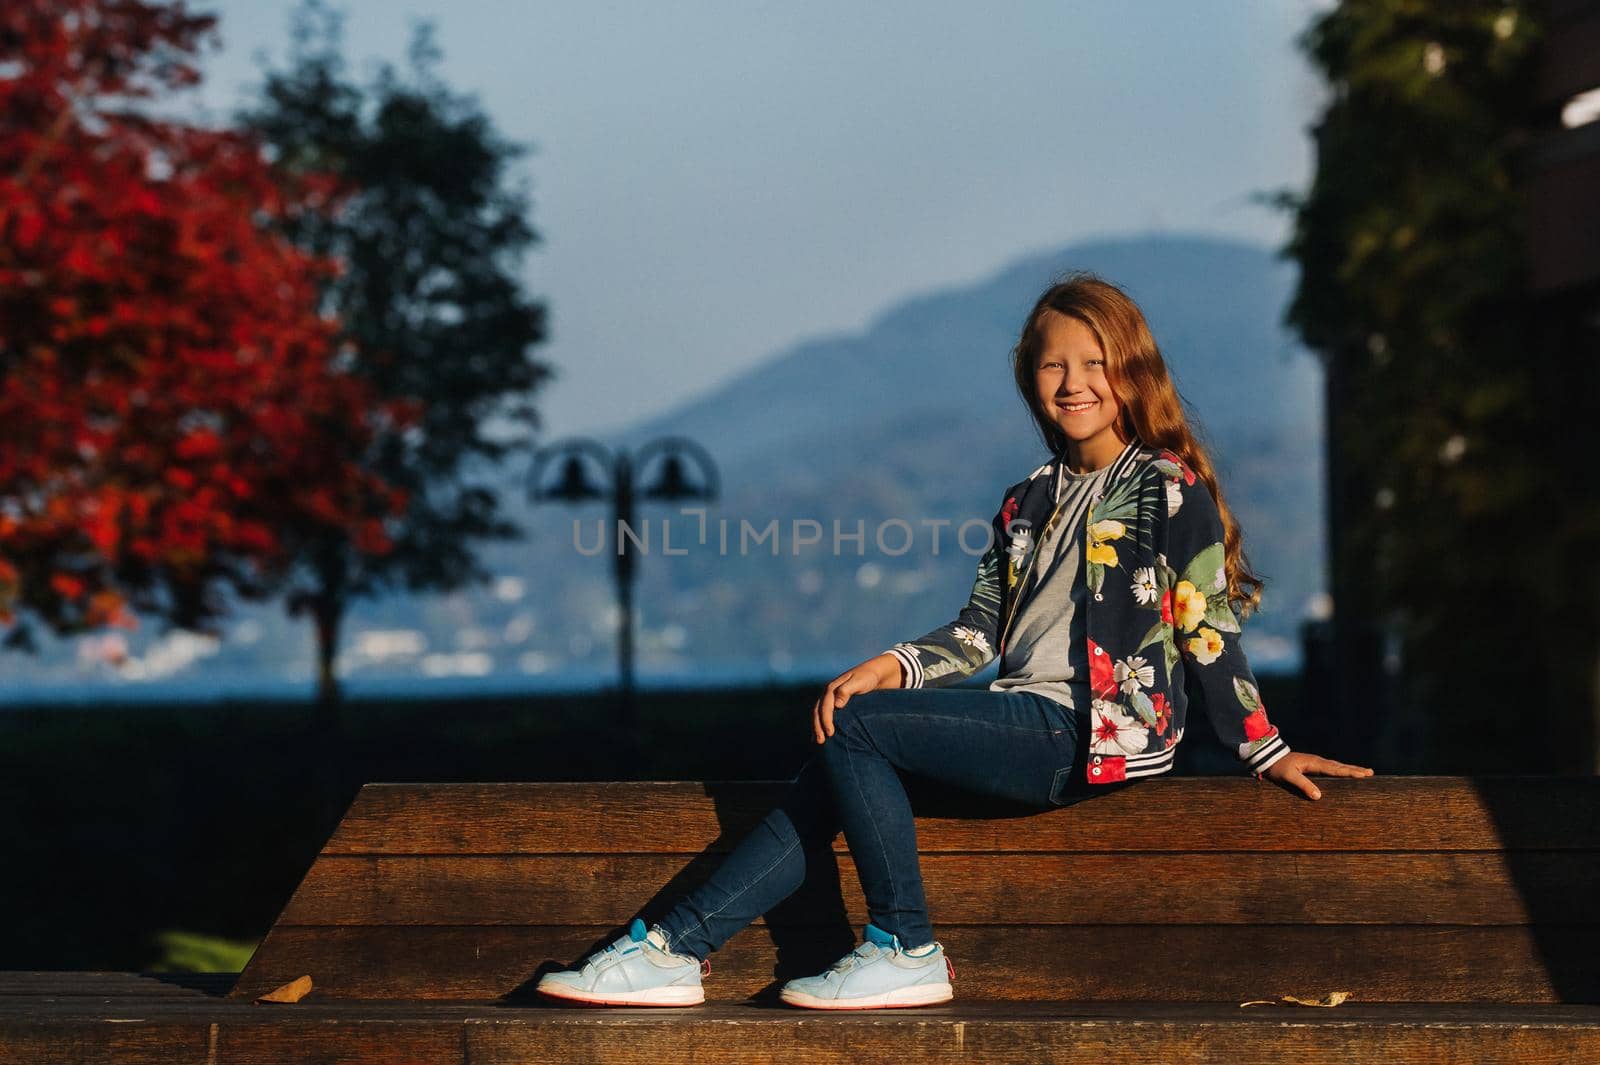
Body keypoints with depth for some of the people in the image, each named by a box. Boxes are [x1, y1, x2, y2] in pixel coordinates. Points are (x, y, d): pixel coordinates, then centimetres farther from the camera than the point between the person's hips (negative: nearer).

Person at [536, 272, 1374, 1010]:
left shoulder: (1169, 489, -2)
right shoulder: (1030, 502, 20)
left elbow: (1207, 631, -3)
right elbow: (981, 632, 16)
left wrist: (1265, 751, -4)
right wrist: (890, 666, 0)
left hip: (1102, 736, -8)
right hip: (1031, 723, 8)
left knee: (852, 729, -18)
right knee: (833, 779, -7)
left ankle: (906, 953, -15)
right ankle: (673, 949, -10)